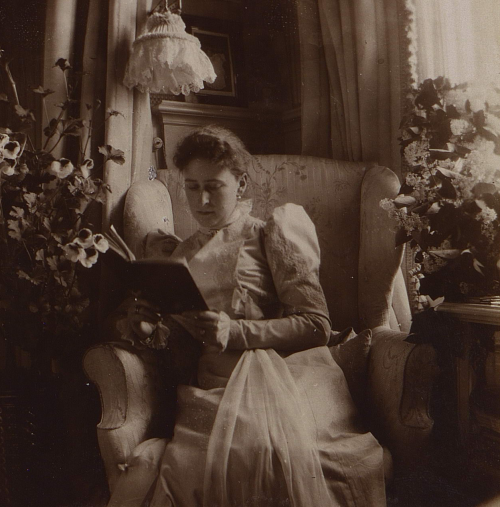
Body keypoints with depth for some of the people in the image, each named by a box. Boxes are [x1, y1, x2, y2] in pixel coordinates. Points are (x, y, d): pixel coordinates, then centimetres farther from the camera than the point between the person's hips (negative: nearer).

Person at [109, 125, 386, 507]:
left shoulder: (270, 235, 9)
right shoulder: (182, 254, 23)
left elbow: (316, 325, -2)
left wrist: (235, 332, -14)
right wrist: (148, 328, 0)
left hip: (279, 378, -2)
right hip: (211, 387, 3)